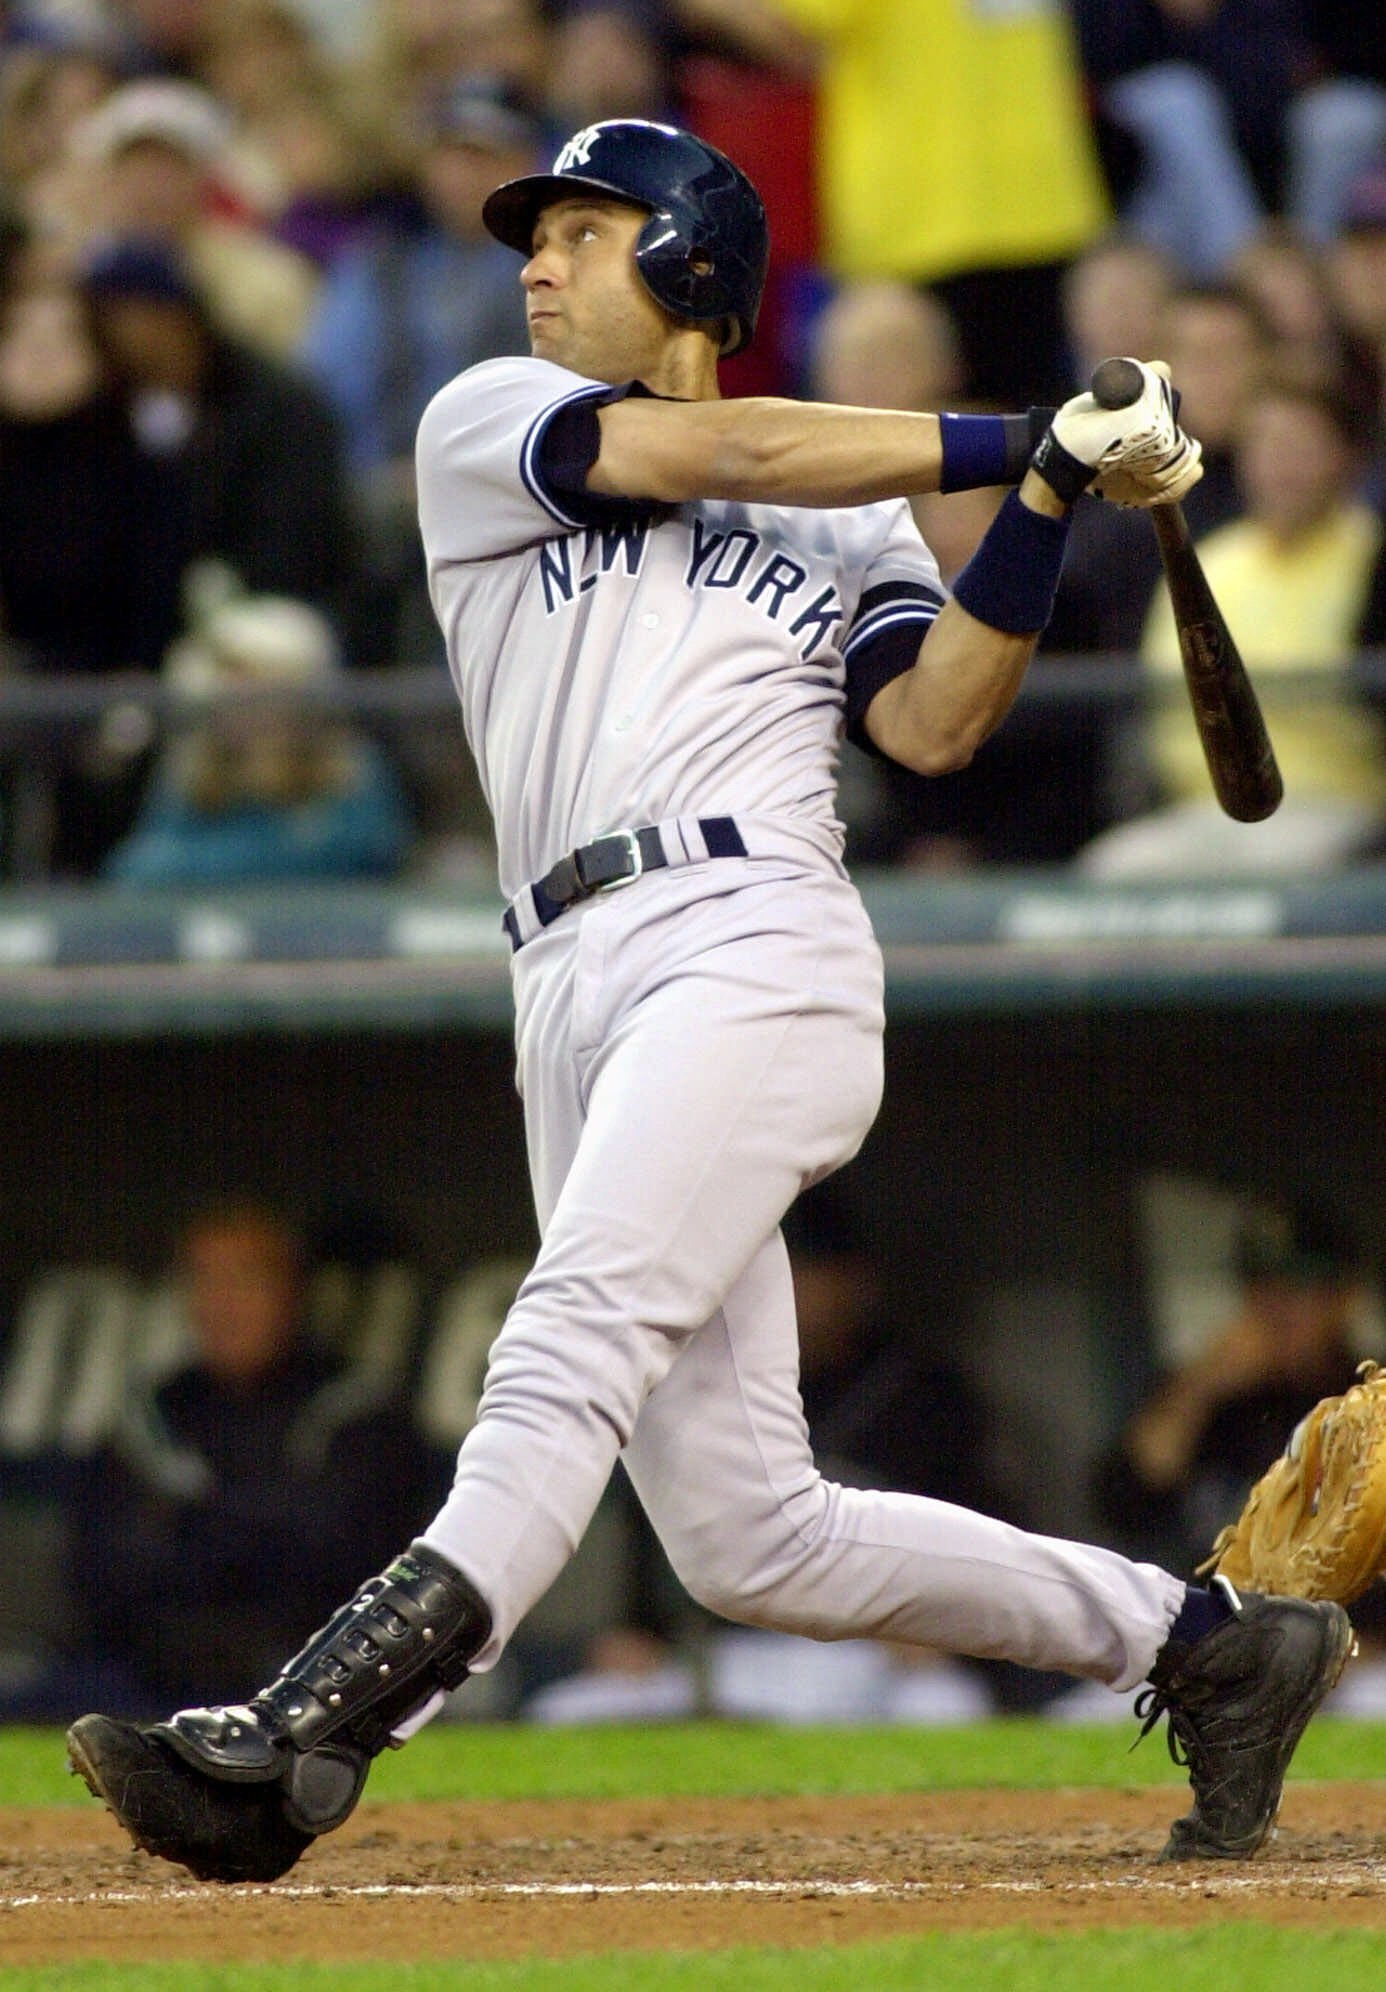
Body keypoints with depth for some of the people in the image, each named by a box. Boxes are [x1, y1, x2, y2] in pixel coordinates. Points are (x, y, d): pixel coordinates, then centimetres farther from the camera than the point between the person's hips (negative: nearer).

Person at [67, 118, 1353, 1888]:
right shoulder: (487, 425, 20)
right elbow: (732, 452, 6)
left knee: (571, 1344, -25)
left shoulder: (851, 530, 19)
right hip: (579, 996, 4)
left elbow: (931, 723, 4)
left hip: (753, 956, -4)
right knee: (745, 1537, -3)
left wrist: (1049, 499, -4)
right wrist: (1027, 444, 8)